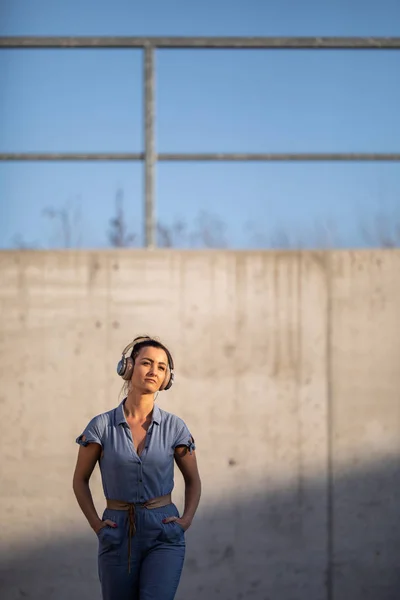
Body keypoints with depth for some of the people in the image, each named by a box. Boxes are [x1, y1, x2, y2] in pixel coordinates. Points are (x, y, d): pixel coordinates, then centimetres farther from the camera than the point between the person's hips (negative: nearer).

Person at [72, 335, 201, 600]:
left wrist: (186, 520, -2)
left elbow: (193, 480, 13)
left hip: (164, 535, -1)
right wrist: (96, 524, -2)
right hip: (117, 537, 1)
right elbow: (80, 480, 8)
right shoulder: (101, 425, -3)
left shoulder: (175, 427, -1)